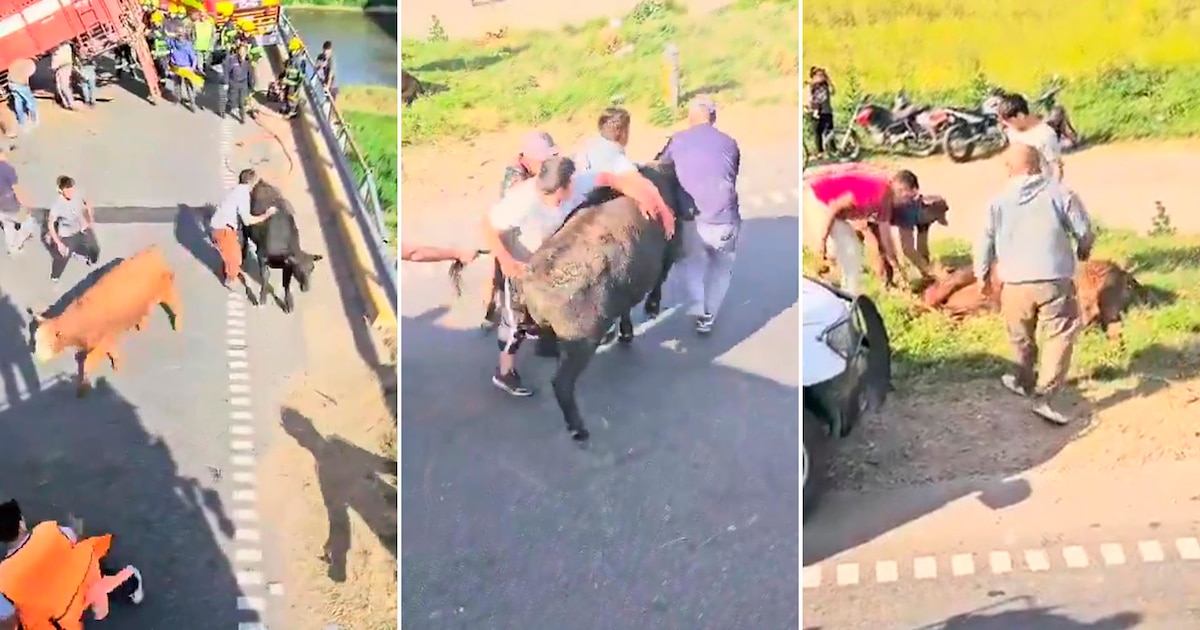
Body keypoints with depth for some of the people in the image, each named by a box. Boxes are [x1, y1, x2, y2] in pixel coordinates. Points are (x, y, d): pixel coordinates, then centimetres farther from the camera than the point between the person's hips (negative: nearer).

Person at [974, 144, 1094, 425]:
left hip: (1016, 284, 2)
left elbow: (985, 242, 5)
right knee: (1059, 336, 4)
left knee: (1022, 338, 22)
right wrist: (1083, 250, 23)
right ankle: (1046, 397, -7)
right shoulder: (1059, 193, -4)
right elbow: (1084, 231, 0)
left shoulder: (1000, 201, 0)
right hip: (1055, 281, -2)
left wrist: (982, 274, 21)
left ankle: (1025, 382, 42)